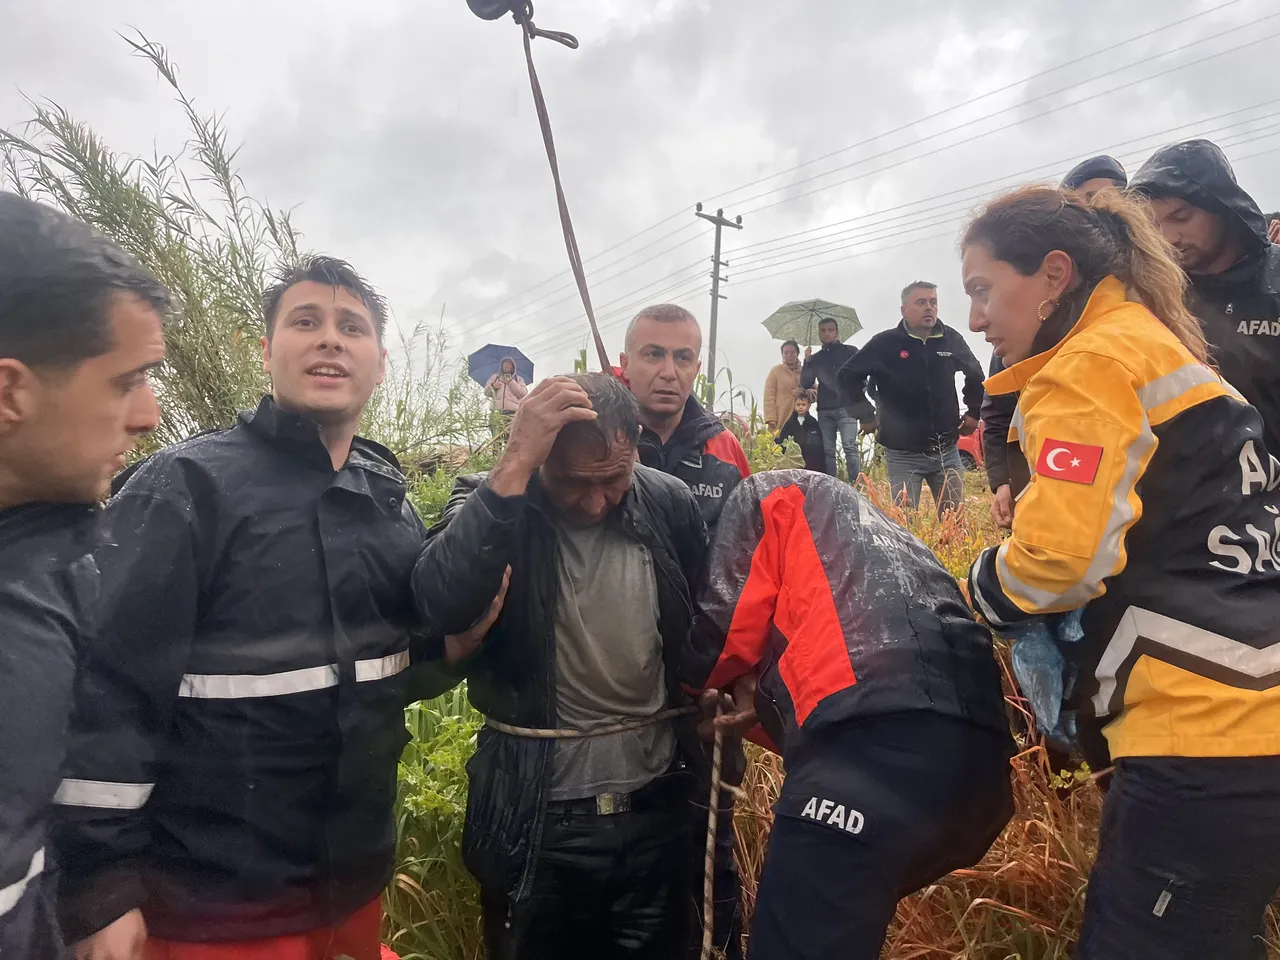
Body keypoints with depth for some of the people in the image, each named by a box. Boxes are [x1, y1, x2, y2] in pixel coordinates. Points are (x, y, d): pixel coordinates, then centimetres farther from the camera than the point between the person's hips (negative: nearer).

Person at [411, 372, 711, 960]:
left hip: (658, 806, 3)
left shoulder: (671, 505, -4)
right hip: (539, 816, -2)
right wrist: (515, 464, -35)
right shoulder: (493, 506, -12)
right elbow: (441, 606, -33)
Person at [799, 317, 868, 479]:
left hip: (846, 407, -4)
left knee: (850, 447, -14)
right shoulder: (815, 358, 18)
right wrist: (807, 361, 0)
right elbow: (806, 384, 9)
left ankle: (856, 485, -16)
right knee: (827, 451, 0)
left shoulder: (850, 351, 10)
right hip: (824, 410, 4)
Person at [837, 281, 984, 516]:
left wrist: (973, 412, 17)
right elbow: (848, 377, 1)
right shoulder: (885, 343, -5)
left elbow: (975, 375, 22)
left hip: (946, 451, 3)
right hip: (903, 455, -3)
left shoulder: (951, 339, 4)